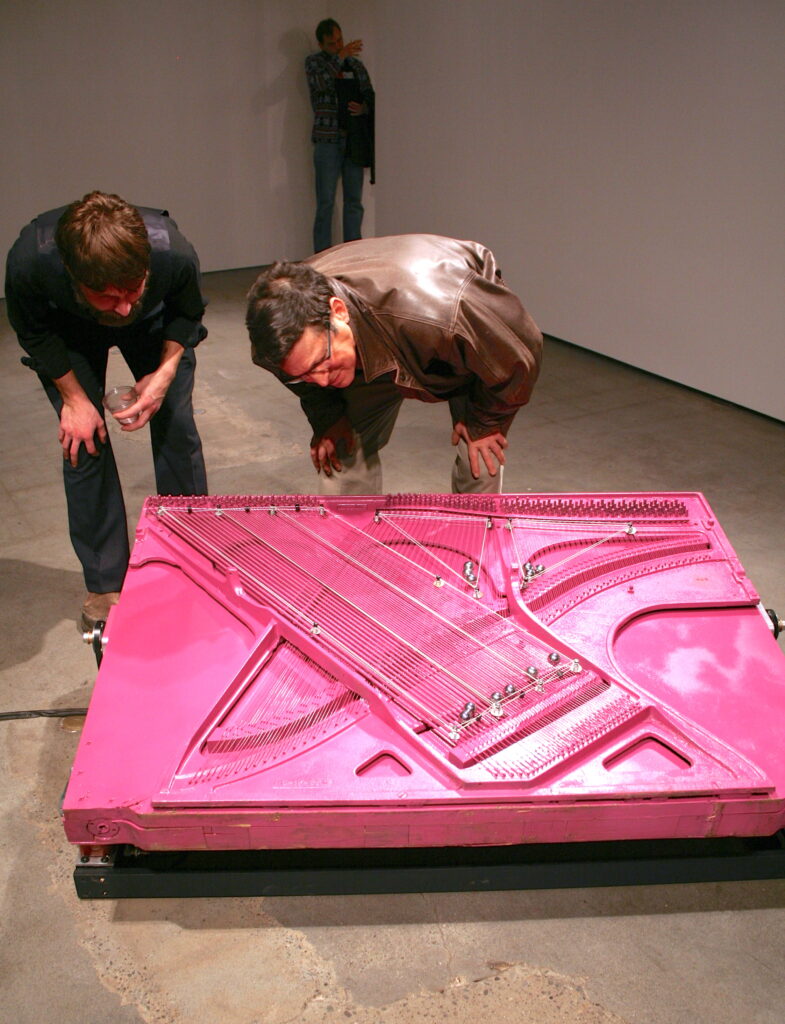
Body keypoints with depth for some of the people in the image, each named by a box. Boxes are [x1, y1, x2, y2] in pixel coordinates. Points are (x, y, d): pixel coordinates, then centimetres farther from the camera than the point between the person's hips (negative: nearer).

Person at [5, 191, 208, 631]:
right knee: (83, 440, -8)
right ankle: (105, 585, 6)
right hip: (69, 332, -1)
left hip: (156, 326, 1)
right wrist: (73, 397, -18)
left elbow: (187, 313, -14)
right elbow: (33, 331, -16)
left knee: (177, 428, -4)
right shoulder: (29, 262, -40)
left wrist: (166, 371, -25)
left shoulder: (174, 254, -39)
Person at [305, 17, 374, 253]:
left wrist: (363, 108, -9)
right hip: (328, 140, -4)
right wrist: (340, 56, -25)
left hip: (354, 141, 4)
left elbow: (370, 95, 14)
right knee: (325, 202, -3)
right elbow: (320, 83, -17)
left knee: (354, 201, 5)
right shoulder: (314, 62, 4)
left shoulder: (356, 65, 14)